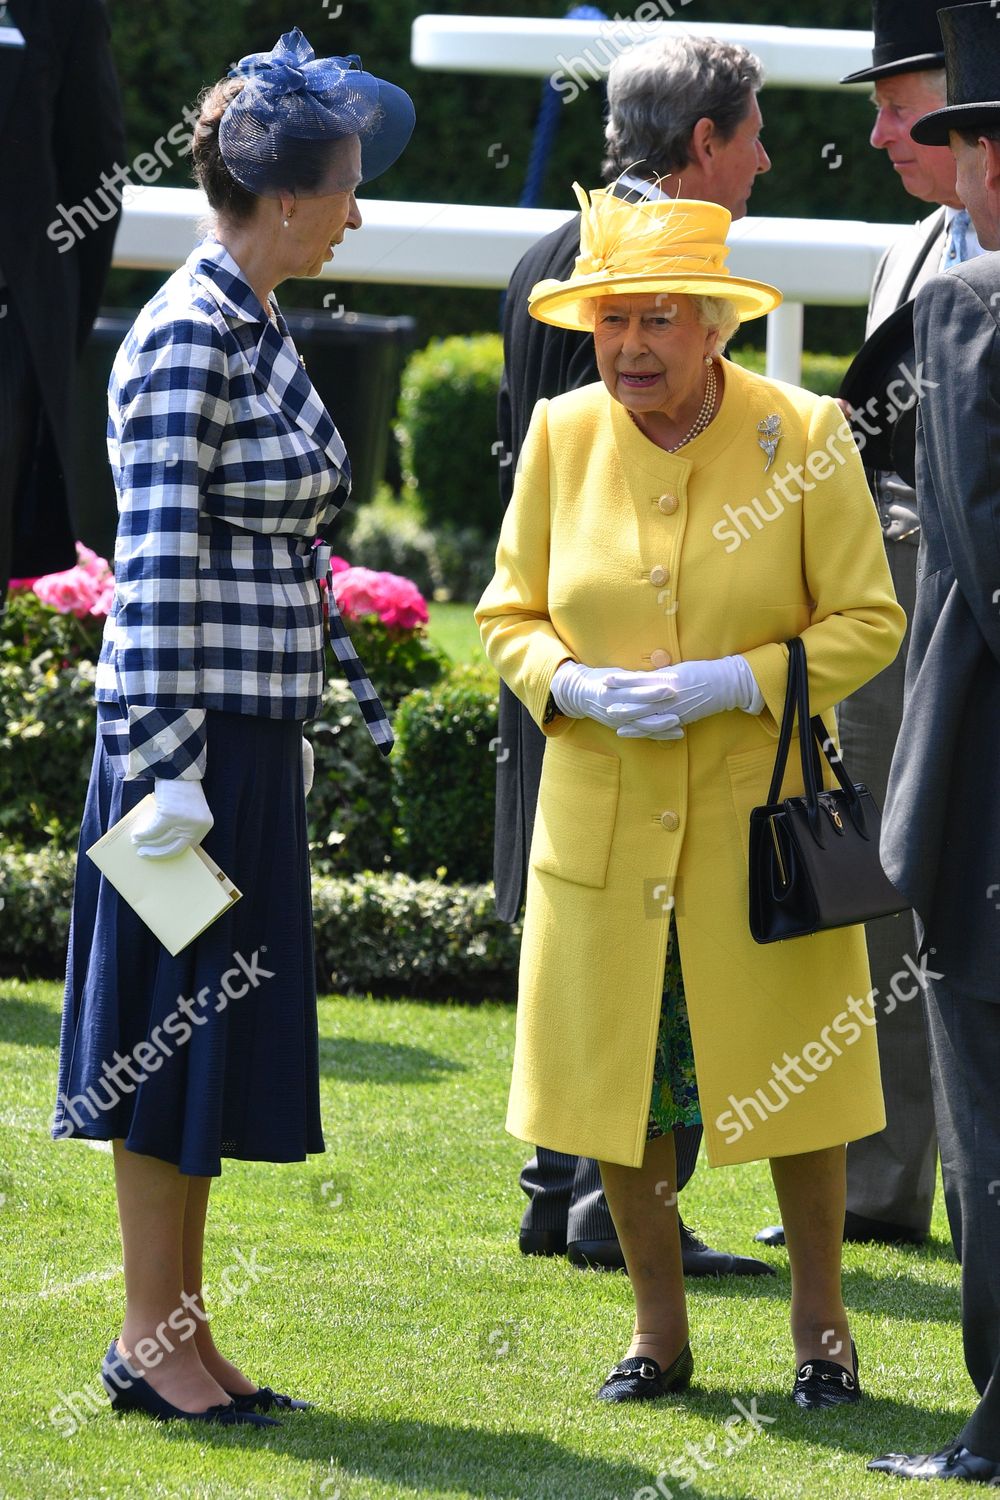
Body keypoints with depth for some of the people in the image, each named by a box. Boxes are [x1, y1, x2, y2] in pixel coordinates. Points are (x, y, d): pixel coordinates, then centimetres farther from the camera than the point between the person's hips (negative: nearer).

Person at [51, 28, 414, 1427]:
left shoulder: (254, 328, 13)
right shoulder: (189, 337, -15)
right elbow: (158, 564, -19)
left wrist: (361, 701, 22)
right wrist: (173, 764, -21)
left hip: (253, 733, 9)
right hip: (194, 733, -9)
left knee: (211, 1038, 12)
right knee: (176, 1030, -2)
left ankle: (179, 1328, 18)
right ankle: (150, 1337, 5)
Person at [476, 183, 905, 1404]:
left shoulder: (801, 436, -8)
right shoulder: (561, 436, 0)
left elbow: (867, 623, -5)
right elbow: (509, 615, 8)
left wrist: (731, 684, -18)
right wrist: (576, 685, -13)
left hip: (761, 818, -3)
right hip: (602, 820, 3)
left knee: (786, 1073, 3)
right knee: (615, 1076, 5)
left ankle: (820, 1326, 20)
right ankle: (659, 1330, 21)